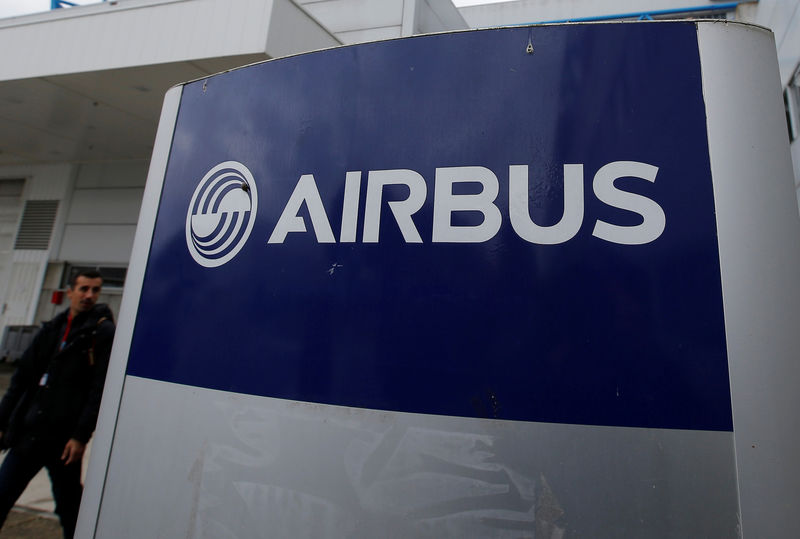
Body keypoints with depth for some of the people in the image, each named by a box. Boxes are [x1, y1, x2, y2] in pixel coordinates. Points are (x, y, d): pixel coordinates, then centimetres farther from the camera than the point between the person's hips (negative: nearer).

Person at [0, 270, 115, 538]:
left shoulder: (103, 333, -7)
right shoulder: (51, 329, 10)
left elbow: (99, 391, -12)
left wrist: (81, 436, -16)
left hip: (63, 439, -5)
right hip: (28, 434, 5)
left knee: (69, 510, 6)